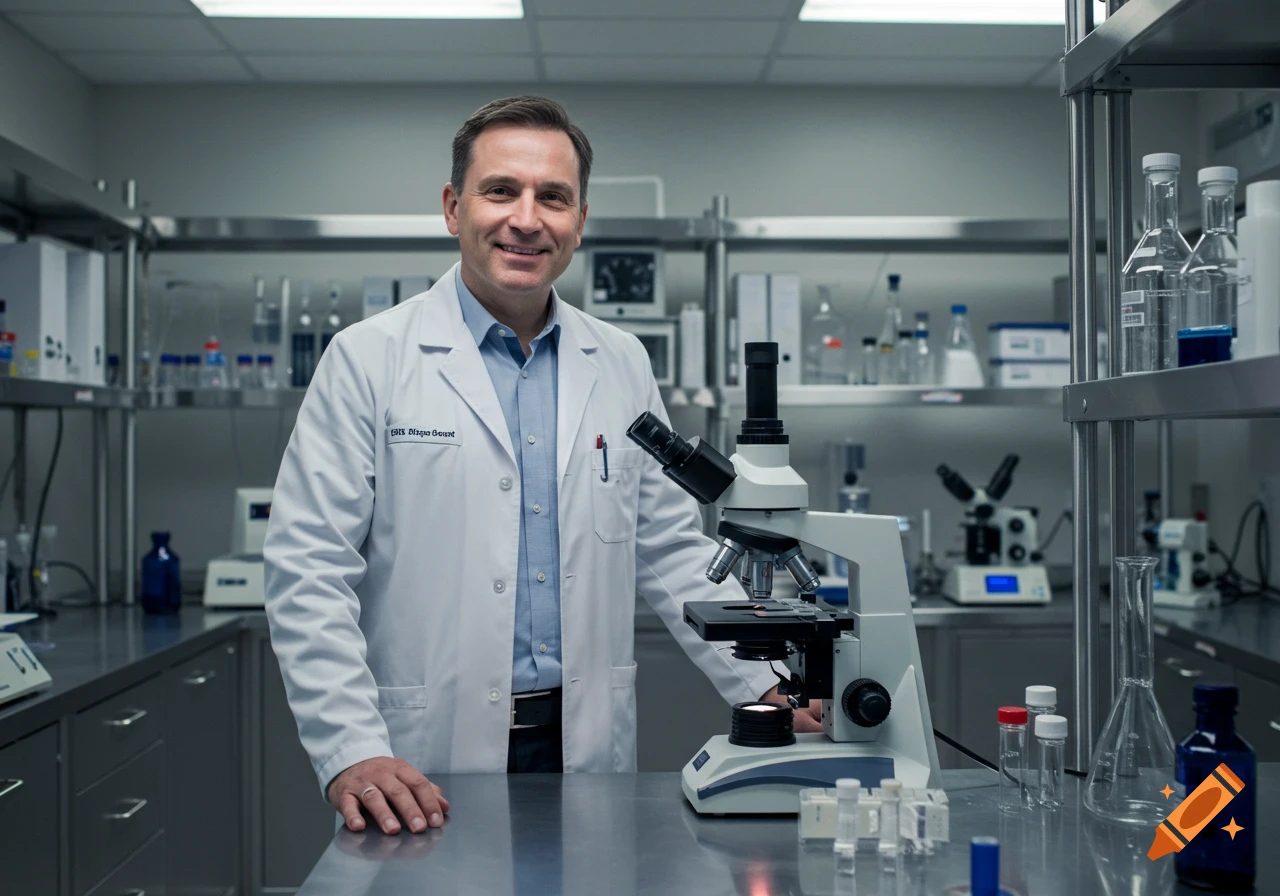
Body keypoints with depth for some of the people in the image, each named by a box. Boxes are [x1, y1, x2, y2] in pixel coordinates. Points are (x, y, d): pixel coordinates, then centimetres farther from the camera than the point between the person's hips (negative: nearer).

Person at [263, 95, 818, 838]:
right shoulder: (369, 359, -5)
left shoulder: (623, 365, 8)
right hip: (423, 770, -3)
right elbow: (308, 572, -9)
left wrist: (765, 685, 2)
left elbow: (673, 552, 11)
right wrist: (352, 752, -17)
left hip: (589, 750, 4)